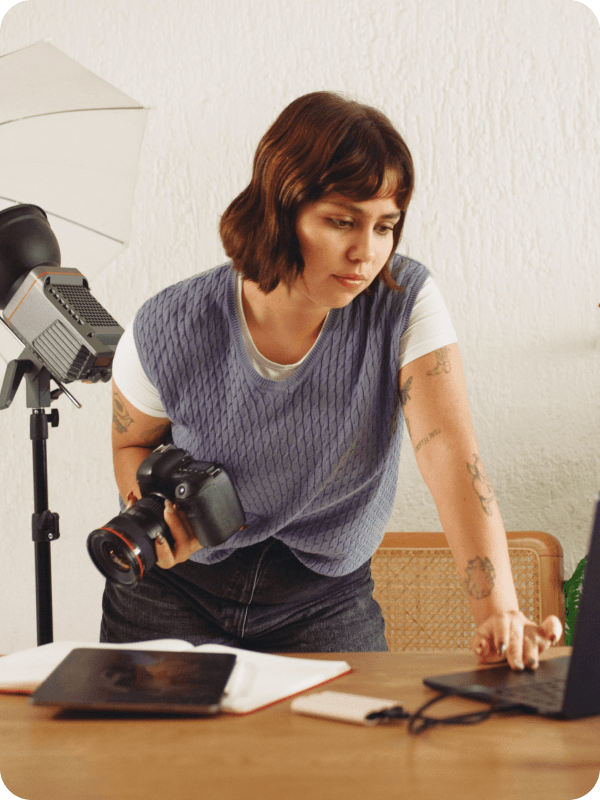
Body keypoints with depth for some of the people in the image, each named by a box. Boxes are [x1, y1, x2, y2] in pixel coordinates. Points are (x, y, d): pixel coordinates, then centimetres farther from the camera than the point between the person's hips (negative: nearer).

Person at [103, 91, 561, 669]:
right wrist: (157, 511, -21)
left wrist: (498, 611, -42)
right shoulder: (168, 331, -18)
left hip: (325, 603, 0)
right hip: (177, 593, 0)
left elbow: (452, 456, -29)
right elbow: (132, 444, 3)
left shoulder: (406, 303, -18)